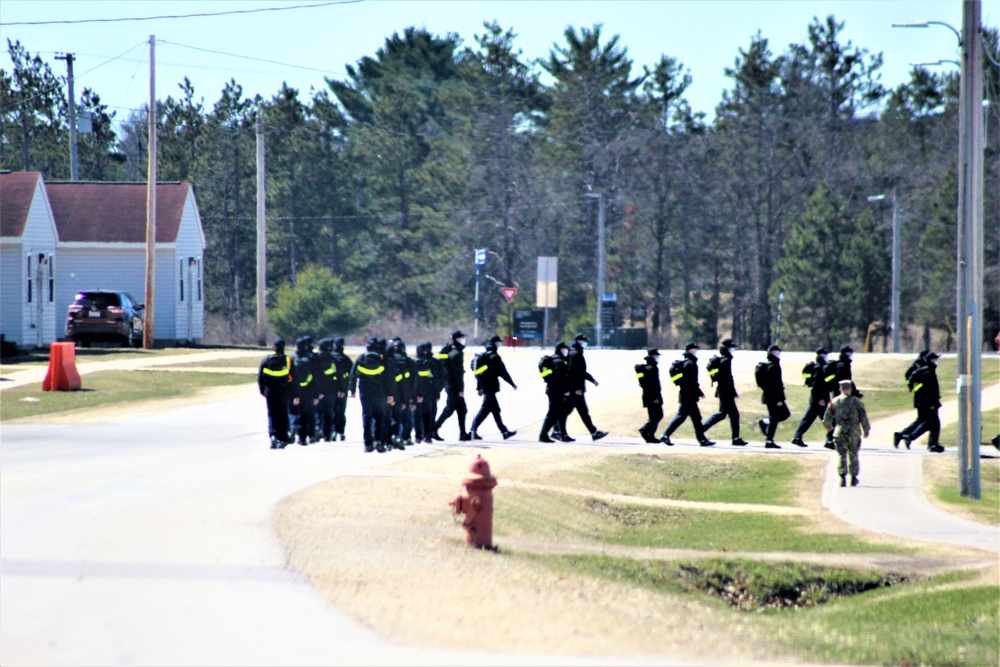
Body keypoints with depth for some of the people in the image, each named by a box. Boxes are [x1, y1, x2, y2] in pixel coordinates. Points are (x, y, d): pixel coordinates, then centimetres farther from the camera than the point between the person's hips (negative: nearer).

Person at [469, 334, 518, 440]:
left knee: (495, 409, 14)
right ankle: (473, 430, -11)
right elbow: (503, 373, -12)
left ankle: (504, 431, 21)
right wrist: (513, 384, -2)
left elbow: (479, 372, 17)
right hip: (491, 387, -9)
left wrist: (478, 387, 21)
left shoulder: (482, 356, 13)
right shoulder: (494, 357, -13)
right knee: (485, 409, -7)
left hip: (484, 387, 9)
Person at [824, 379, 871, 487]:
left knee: (842, 455, 1)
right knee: (853, 455, 14)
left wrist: (828, 426, 28)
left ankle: (842, 476, -15)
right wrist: (866, 430, 13)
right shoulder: (856, 402, -2)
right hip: (854, 433, 0)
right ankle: (853, 477, 21)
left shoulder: (834, 402, 1)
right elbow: (863, 418, 0)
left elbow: (827, 417, 7)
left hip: (839, 433, 0)